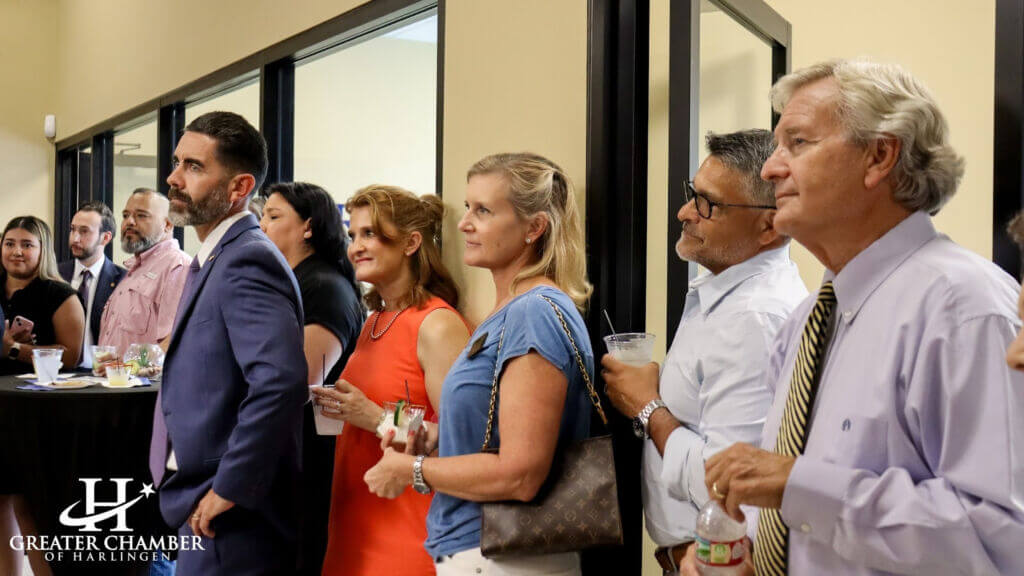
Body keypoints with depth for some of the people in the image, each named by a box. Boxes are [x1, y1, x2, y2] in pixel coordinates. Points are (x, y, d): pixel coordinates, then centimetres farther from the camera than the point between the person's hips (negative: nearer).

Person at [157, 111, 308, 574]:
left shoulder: (247, 261, -19)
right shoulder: (213, 260, 12)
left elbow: (281, 379, -33)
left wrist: (229, 488, -24)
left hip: (233, 524, -9)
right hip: (208, 514, 9)